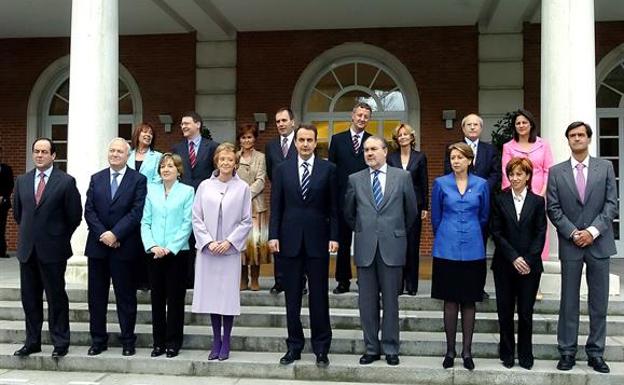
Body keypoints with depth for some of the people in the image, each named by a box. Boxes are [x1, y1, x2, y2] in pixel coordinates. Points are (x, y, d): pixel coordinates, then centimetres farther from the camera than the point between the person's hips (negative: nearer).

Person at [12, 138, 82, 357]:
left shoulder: (66, 182, -7)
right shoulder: (22, 181, 8)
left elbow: (75, 215, -3)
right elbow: (17, 212, 19)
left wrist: (61, 237, 4)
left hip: (53, 249, -5)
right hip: (27, 249, 5)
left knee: (56, 297, 3)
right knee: (29, 297, 11)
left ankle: (60, 343, 12)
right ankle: (32, 341, 23)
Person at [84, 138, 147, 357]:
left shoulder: (138, 180, -1)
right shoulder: (96, 179, 11)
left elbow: (136, 212, -9)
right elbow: (89, 211, 4)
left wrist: (115, 234, -16)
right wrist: (102, 235, -10)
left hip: (124, 246, -3)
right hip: (98, 244, 4)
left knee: (126, 296, 4)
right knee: (97, 296, 9)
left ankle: (128, 341, 14)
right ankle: (98, 340, 20)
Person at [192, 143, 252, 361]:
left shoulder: (242, 188, 0)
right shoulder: (205, 186, 4)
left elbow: (246, 221, 1)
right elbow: (196, 218, 4)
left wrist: (229, 241, -8)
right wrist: (208, 242, -7)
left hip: (230, 251, -1)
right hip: (207, 250, 2)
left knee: (228, 296, 0)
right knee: (211, 295, 6)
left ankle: (225, 343, 13)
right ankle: (216, 342, 18)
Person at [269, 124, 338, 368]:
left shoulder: (328, 169, 2)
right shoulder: (282, 169, 6)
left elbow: (333, 207, 2)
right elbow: (276, 206, 5)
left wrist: (334, 237, -5)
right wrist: (273, 235, -2)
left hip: (317, 241, -1)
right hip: (290, 240, 2)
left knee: (319, 297, 3)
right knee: (292, 298, 9)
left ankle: (321, 349, 14)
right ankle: (294, 346, 20)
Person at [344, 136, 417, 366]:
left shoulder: (402, 177, 2)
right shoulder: (355, 179, 6)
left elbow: (411, 210, 11)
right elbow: (348, 213, 17)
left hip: (392, 247, -1)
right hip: (365, 248, 2)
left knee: (390, 301, 5)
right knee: (367, 302, 6)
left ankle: (390, 349, 17)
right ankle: (371, 348, 18)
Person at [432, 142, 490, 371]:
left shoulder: (481, 185, 3)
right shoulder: (441, 183, 1)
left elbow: (484, 217, 13)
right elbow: (436, 217, 9)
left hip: (473, 250, 1)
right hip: (447, 249, -1)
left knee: (469, 301, 6)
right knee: (450, 301, 4)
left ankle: (467, 351, 14)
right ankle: (450, 350, 13)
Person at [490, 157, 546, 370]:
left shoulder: (537, 201, 4)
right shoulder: (499, 200, 3)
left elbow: (540, 234, 0)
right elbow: (496, 232, -2)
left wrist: (528, 260, -10)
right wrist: (514, 257, -10)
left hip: (530, 265, 0)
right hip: (504, 264, 0)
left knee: (526, 311, 4)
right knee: (505, 310, 5)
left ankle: (525, 355, 17)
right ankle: (507, 354, 17)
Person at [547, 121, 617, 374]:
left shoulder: (605, 167, 5)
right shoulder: (556, 171, 4)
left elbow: (612, 204, -1)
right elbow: (553, 208, 0)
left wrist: (593, 231, -12)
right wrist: (573, 233, -10)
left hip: (599, 243, 1)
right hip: (570, 244, 0)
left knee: (599, 303, 7)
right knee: (569, 302, 5)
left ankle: (595, 353, 17)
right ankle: (567, 352, 13)